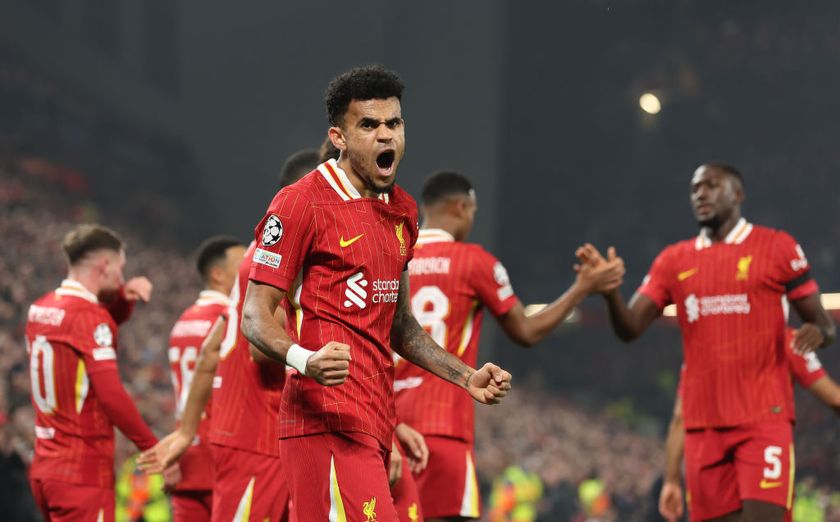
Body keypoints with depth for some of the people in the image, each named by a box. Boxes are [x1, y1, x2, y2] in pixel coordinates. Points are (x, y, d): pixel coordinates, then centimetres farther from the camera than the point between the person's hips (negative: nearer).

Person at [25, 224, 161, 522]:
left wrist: (123, 296, 10)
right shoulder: (90, 317, -13)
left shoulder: (39, 310, 12)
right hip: (84, 471, -8)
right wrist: (155, 449, -14)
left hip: (43, 468, 8)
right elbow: (111, 394, -20)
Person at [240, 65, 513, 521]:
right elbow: (255, 316, -10)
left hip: (375, 422, 9)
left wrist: (466, 377, 21)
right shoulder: (301, 204, -7)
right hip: (328, 419, -8)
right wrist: (304, 359, -29)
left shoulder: (402, 211, 19)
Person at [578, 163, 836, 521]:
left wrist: (818, 332, -20)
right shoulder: (674, 261, 12)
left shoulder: (777, 248, 3)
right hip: (704, 423, 4)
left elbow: (823, 325, 5)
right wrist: (609, 291, -17)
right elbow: (630, 328, 3)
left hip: (763, 419, -4)